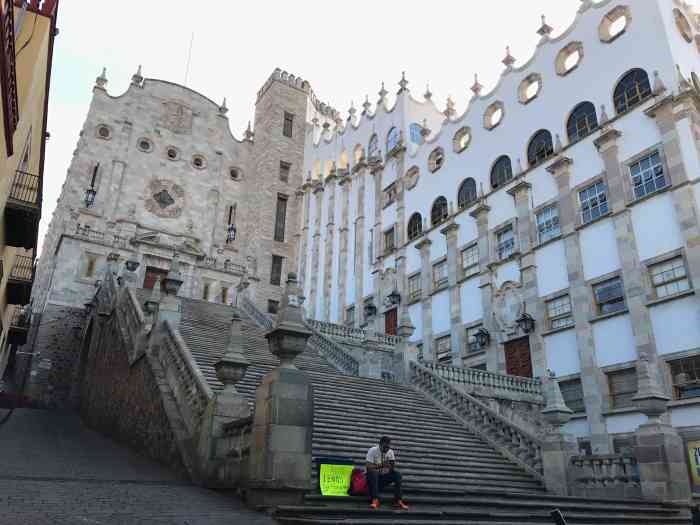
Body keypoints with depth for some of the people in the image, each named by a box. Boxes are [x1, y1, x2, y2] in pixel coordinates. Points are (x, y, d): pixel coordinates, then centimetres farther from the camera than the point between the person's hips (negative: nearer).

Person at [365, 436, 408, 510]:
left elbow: (392, 468, -3)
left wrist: (392, 464, -26)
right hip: (372, 476, -4)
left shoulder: (390, 452, 1)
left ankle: (398, 500, -18)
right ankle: (375, 500, -37)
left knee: (397, 474, -18)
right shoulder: (373, 450, -14)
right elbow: (368, 466, -22)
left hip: (383, 476, 4)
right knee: (373, 473, -37)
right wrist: (381, 465, -31)